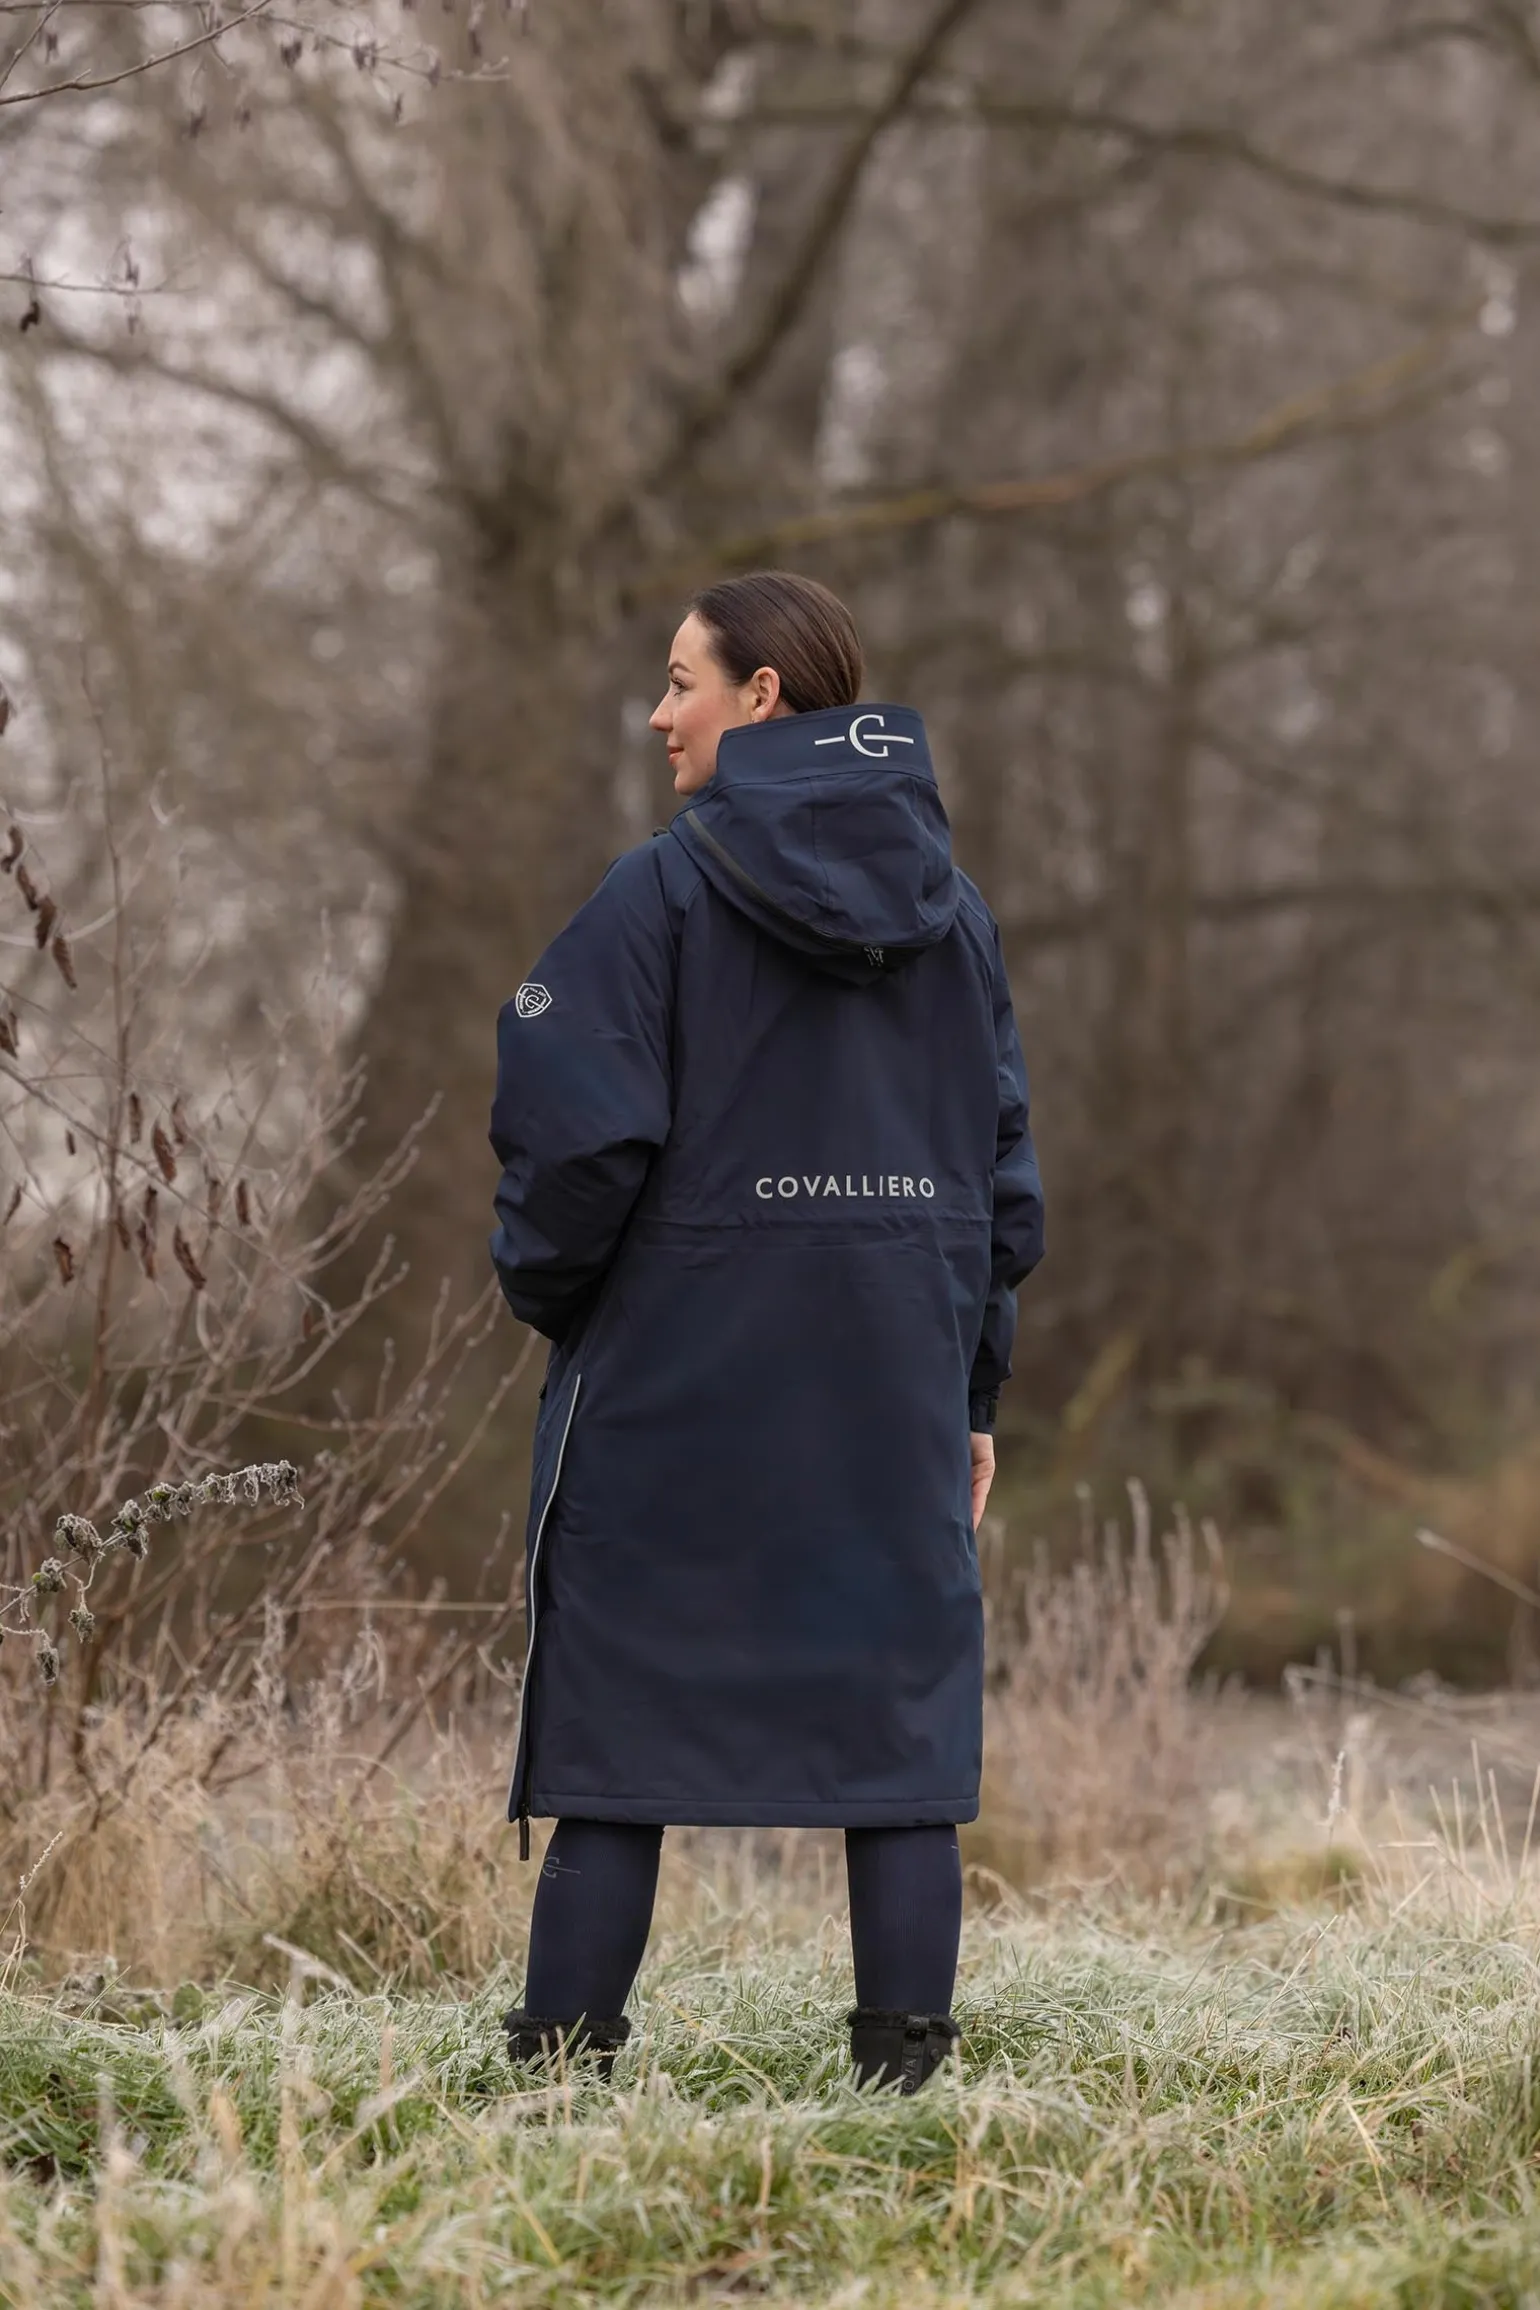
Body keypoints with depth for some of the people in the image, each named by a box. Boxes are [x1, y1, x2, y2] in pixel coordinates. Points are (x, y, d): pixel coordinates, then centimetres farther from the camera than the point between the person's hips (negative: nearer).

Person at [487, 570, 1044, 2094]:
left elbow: (577, 1128, -14)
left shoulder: (664, 892, -8)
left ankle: (561, 2064, 6)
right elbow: (1003, 1158, 10)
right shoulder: (949, 907, 8)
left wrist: (543, 1284, 5)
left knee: (614, 1730, 4)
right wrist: (973, 1393, 15)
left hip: (671, 1385, -4)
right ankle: (905, 2068, 5)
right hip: (895, 1387, 4)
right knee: (901, 1729, 7)